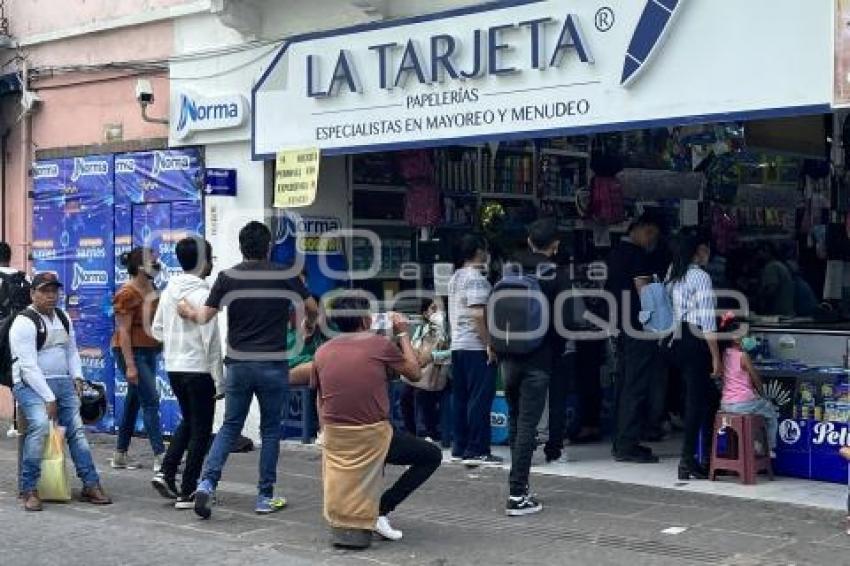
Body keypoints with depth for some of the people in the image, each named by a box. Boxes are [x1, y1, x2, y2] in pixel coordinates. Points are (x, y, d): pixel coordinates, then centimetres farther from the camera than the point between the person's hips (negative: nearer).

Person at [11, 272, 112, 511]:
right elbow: (28, 366, -18)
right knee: (40, 424, -28)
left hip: (63, 383, 8)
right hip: (31, 384, -8)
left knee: (77, 429, 1)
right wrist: (48, 398, -21)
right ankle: (29, 490, -21)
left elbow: (72, 351, 24)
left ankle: (91, 485, 7)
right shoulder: (24, 322, -12)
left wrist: (77, 377, 6)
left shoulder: (63, 318, 13)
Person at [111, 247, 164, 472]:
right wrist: (130, 365, -22)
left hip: (149, 351, 9)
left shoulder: (151, 290, 10)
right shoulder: (128, 294, -15)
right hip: (132, 352, -9)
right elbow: (123, 332, -18)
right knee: (151, 400, -13)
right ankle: (160, 457, -13)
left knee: (134, 401, 13)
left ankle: (120, 456, 21)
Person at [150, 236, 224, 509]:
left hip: (174, 368, 7)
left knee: (188, 421, 24)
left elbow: (157, 329, 13)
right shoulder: (202, 294, -17)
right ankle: (187, 493, 7)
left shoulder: (169, 291, 5)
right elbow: (211, 342, -17)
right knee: (200, 430, 4)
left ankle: (166, 473, 12)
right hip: (199, 370, -7)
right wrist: (219, 381, -12)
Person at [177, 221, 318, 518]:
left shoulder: (228, 277, -2)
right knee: (270, 431, 10)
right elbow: (312, 309, 7)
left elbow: (204, 317, -1)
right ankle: (265, 497, 12)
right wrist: (308, 327, 30)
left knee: (230, 427, 13)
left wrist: (186, 310, 21)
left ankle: (207, 483, -3)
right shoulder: (285, 276, -3)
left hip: (238, 364, 1)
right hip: (273, 365, -1)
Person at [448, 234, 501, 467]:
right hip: (476, 346, -9)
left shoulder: (455, 278, 17)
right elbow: (478, 314, -20)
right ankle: (476, 450, -8)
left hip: (457, 345, 9)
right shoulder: (476, 278, -12)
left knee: (460, 398, 10)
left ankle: (459, 448, 13)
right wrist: (489, 344, -19)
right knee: (480, 398, -7)